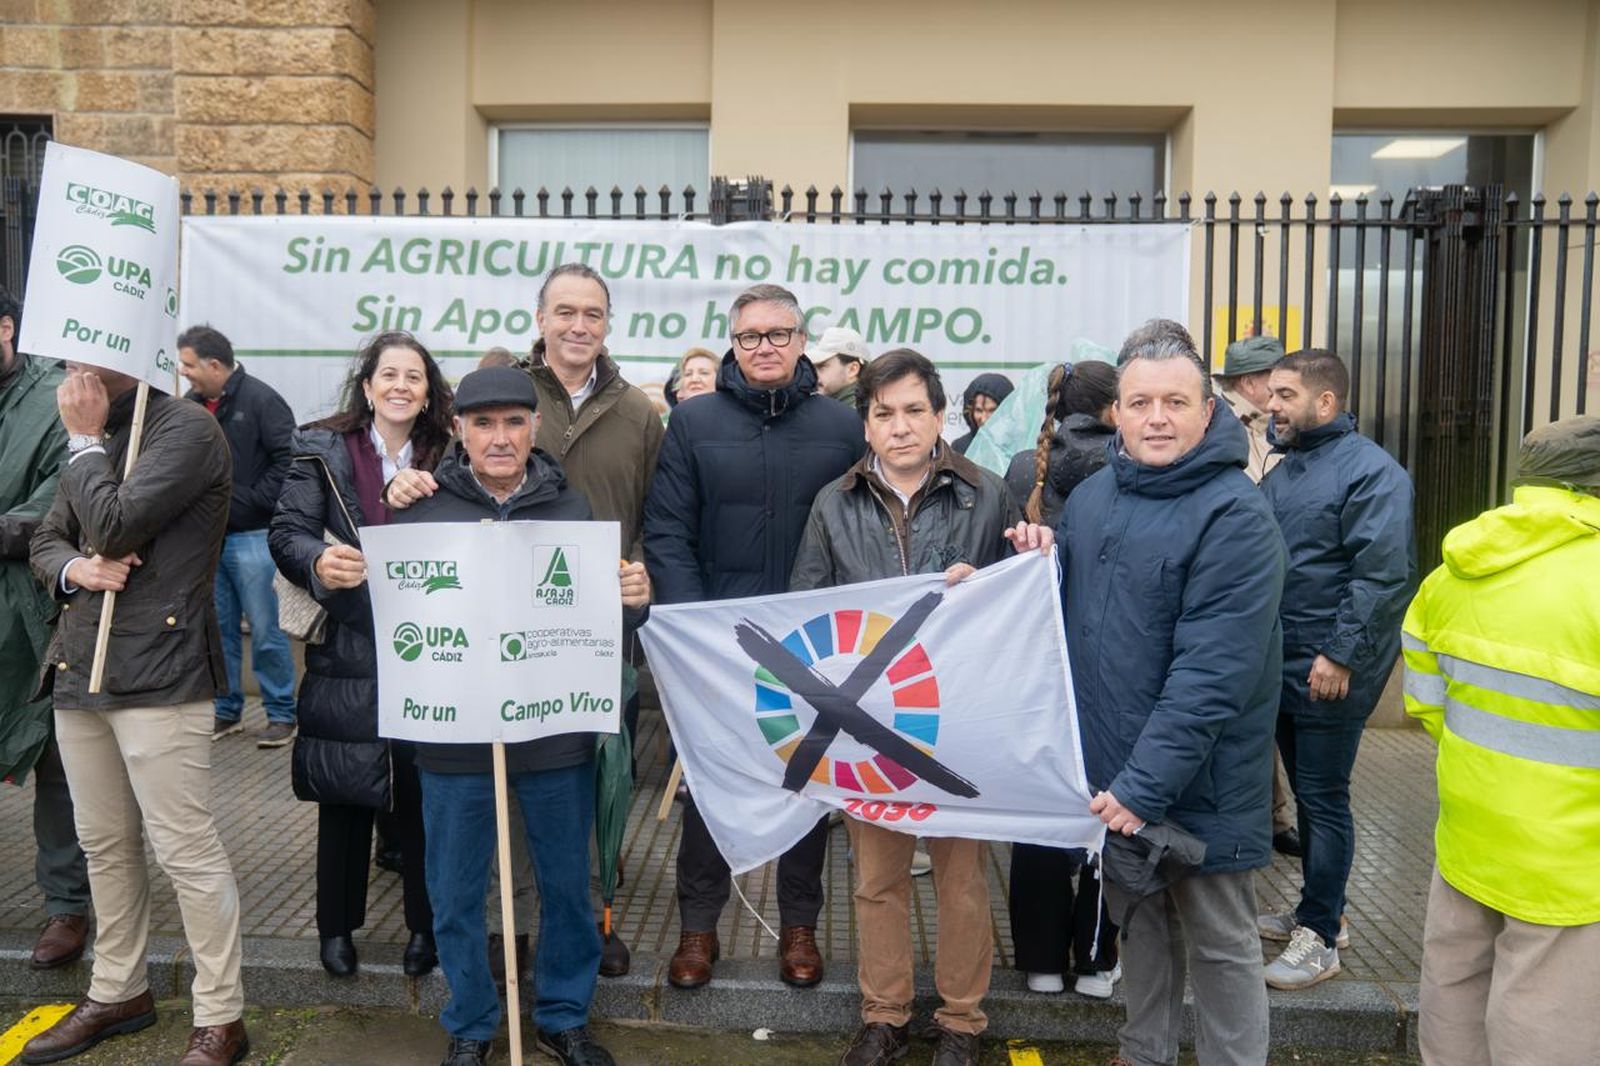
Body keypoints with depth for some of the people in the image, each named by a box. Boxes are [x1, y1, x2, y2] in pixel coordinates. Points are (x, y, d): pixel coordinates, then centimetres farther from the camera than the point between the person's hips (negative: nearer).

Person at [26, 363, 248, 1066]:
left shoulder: (187, 430, -10)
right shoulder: (94, 436, 15)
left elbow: (115, 526, -18)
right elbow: (46, 539, 18)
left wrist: (86, 440, -5)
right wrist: (74, 567, -5)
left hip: (158, 673, -8)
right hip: (80, 667, 8)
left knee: (186, 850, -4)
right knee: (104, 846, 18)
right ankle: (117, 992, 34)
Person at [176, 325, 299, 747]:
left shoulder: (259, 399, -8)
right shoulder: (193, 405, 10)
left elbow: (289, 457, -16)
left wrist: (252, 503, -15)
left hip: (251, 535, -6)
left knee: (266, 629, -1)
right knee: (219, 628, 12)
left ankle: (282, 713, 9)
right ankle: (226, 709, 24)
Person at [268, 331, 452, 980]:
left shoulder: (447, 458, 5)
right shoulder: (324, 450, 2)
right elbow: (286, 532, -5)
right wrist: (318, 563, -25)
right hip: (348, 651, -1)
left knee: (423, 792, 7)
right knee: (344, 795, 8)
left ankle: (426, 923, 23)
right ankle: (337, 924, 26)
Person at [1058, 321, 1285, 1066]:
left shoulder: (1235, 516, -18)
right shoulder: (1093, 496, 5)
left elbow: (1210, 674, -23)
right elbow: (1063, 613, 15)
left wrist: (1145, 783, -25)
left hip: (1197, 783, -6)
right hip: (1107, 771, 7)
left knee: (1218, 945, 11)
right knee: (1138, 923, 23)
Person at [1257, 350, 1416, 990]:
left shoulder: (1371, 472, -13)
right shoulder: (1284, 470, 14)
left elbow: (1383, 575, -21)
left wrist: (1341, 654, -22)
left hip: (1331, 673, -8)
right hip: (1283, 666, 8)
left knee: (1323, 799, -1)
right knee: (1304, 791, 17)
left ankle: (1320, 937, 10)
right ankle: (1320, 911, 32)